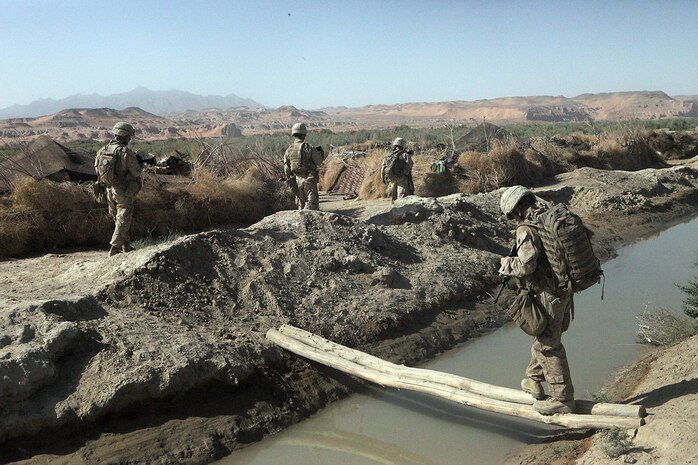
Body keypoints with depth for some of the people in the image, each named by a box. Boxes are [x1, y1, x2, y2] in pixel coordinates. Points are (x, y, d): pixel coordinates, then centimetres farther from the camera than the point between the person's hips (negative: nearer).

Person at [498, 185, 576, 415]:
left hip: (547, 295, -9)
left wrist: (506, 263, -6)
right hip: (564, 289, 9)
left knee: (548, 345, 2)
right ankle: (534, 379, 39)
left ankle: (562, 399, 11)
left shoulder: (527, 230, -20)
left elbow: (525, 266, -26)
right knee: (543, 337, 24)